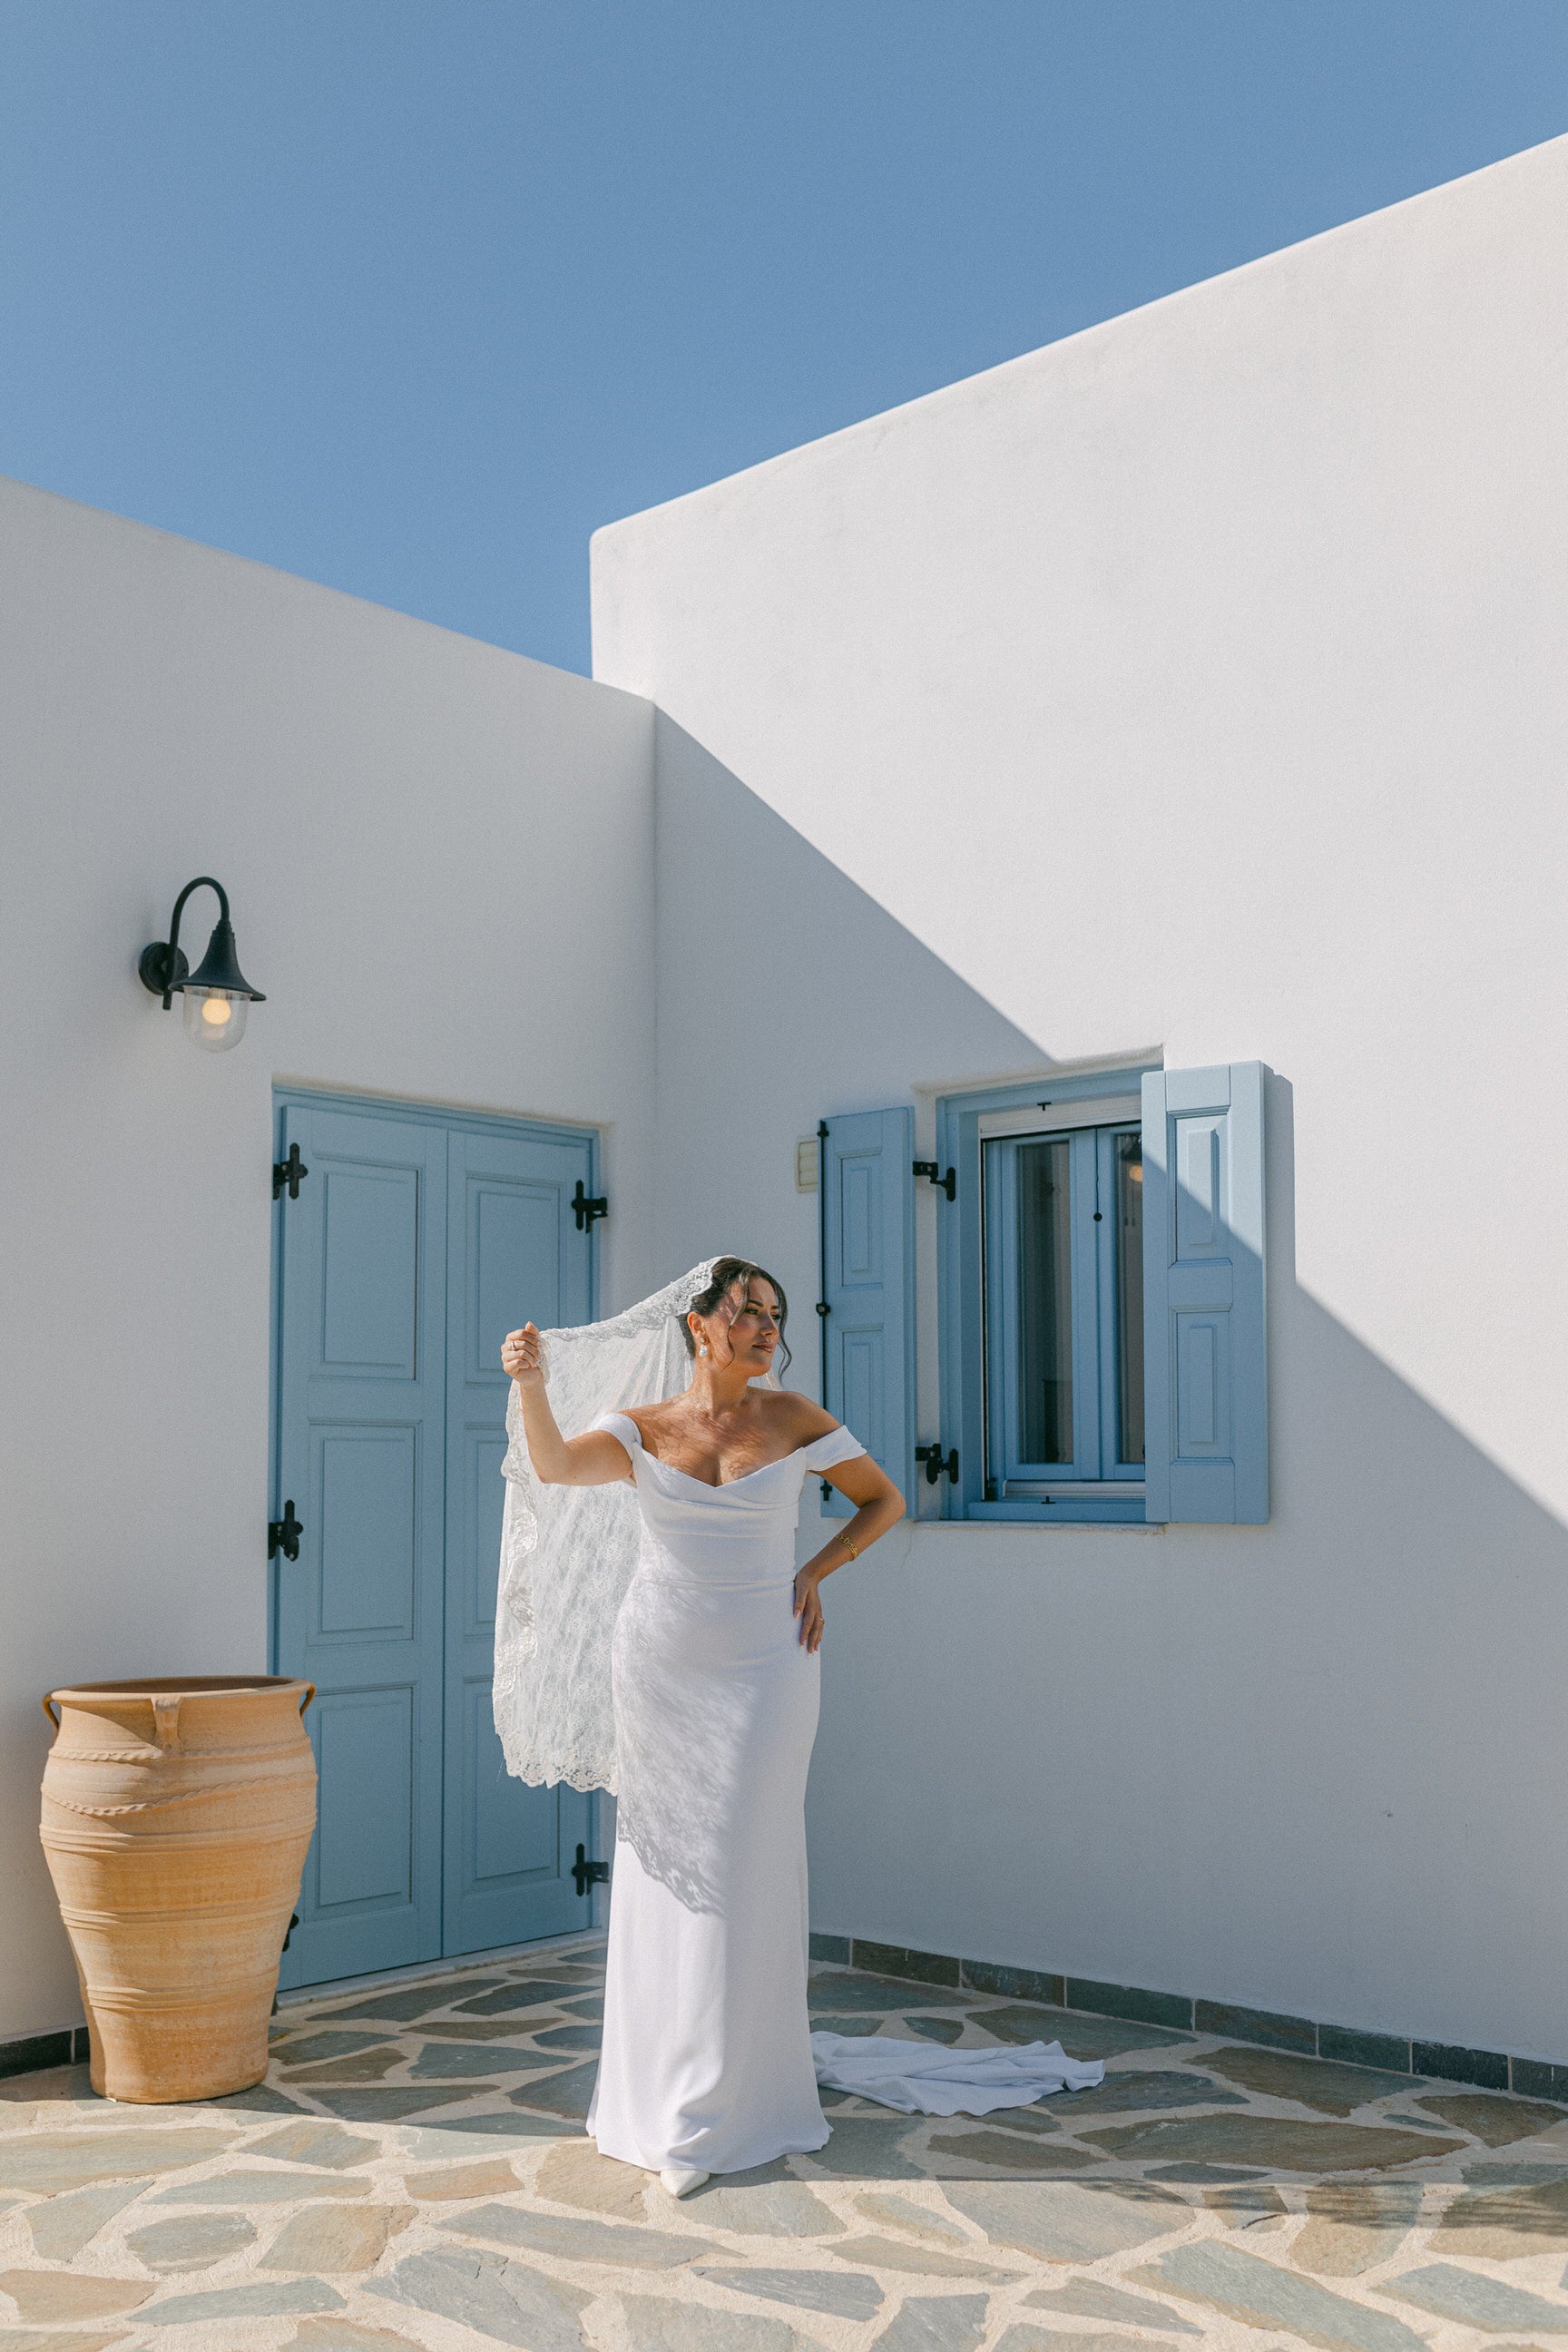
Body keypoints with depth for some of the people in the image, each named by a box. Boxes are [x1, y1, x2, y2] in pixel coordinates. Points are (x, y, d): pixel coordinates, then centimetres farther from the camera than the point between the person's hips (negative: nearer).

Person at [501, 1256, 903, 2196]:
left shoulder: (793, 1418, -1)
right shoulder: (643, 1430, 0)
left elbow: (885, 1499, 10)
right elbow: (556, 1466, -20)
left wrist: (815, 1572, -1)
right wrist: (531, 1387, -37)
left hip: (762, 1666, -1)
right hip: (661, 1663, 2)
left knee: (740, 1876, -2)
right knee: (661, 1872, 9)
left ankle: (718, 2116, 10)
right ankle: (659, 2085, 26)